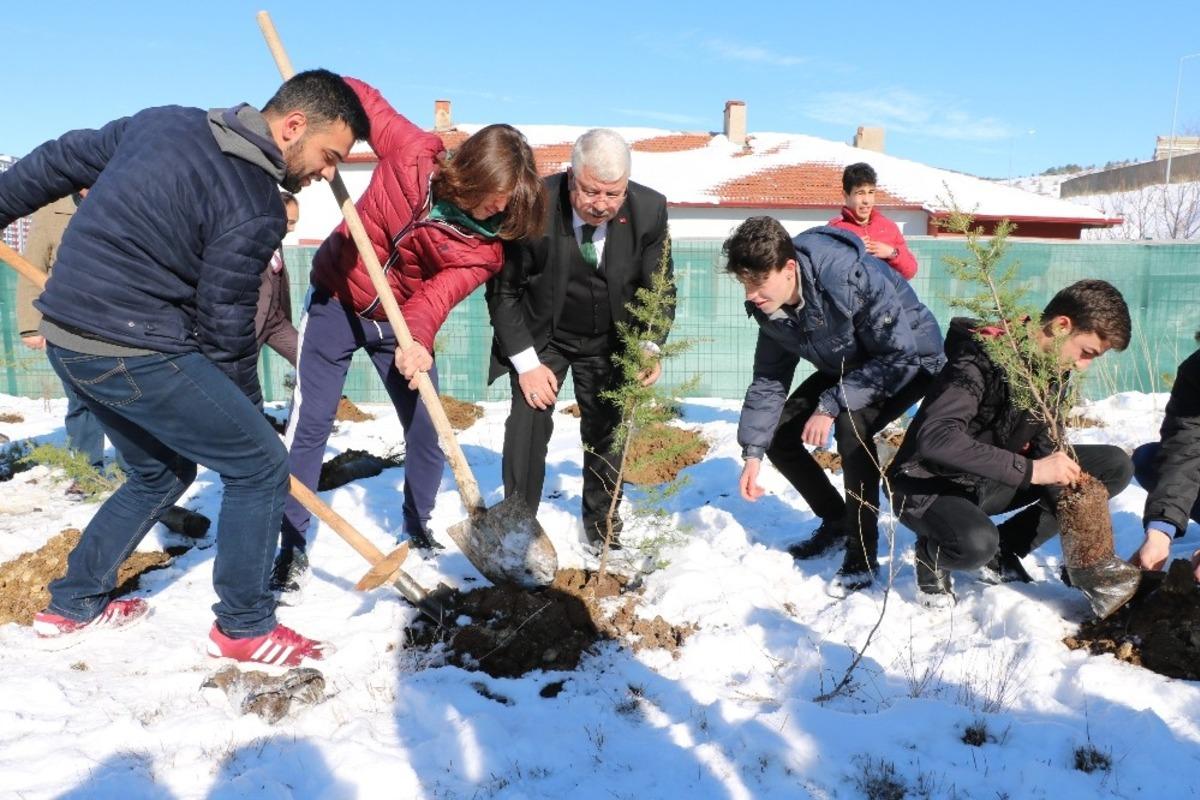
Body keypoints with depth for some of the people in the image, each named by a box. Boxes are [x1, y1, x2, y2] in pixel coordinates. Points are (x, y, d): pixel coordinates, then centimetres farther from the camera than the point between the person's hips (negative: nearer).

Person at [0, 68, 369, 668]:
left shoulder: (163, 121, 7)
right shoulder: (255, 211, -15)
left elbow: (60, 161, 16)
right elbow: (226, 331, -9)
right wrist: (248, 413, 4)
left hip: (65, 339, 9)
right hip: (135, 353, -9)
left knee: (162, 471, 25)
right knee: (259, 466, 2)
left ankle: (72, 603, 36)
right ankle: (243, 627, 13)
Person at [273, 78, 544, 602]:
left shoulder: (487, 243, -17)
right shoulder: (412, 152, -20)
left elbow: (440, 295, -28)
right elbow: (359, 96, -5)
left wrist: (416, 338, -49)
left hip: (401, 324, 2)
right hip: (338, 301, -2)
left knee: (426, 429, 3)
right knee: (309, 425, -6)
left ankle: (418, 532, 27)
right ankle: (291, 550, 6)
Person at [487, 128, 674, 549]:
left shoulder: (649, 209, -20)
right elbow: (503, 291, -15)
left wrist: (650, 346, -21)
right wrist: (526, 362, -18)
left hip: (607, 340, 2)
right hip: (539, 335, -2)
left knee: (605, 431, 8)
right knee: (529, 424, -12)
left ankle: (602, 524, 27)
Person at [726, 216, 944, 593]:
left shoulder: (853, 278, -37)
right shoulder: (769, 307, -15)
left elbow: (900, 357, -32)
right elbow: (769, 379, -5)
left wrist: (832, 404, -33)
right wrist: (752, 452, -12)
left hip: (912, 361, -7)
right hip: (846, 367, 7)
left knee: (851, 426, -33)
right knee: (778, 435, -2)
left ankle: (863, 557, -18)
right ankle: (836, 522, 20)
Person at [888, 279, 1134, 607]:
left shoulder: (1054, 365, 1)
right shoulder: (984, 356, -25)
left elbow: (1043, 443, 8)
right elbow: (936, 437, -39)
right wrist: (1029, 470, -38)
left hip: (990, 481, 8)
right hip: (930, 486, -8)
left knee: (1115, 466, -3)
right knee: (976, 543, -40)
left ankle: (1002, 550, 2)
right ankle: (932, 552, -2)